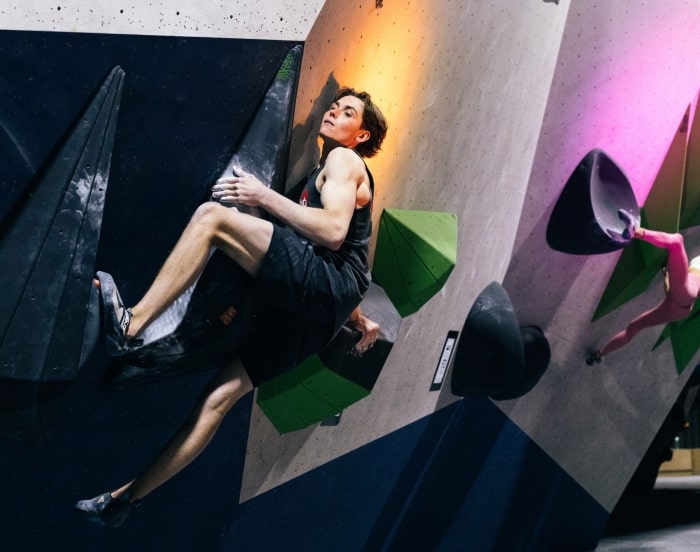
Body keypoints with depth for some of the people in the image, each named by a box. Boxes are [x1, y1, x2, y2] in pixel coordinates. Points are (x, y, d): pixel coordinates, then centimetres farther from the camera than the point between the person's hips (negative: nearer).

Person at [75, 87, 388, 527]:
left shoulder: (343, 160, 5)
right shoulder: (327, 174, 34)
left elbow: (333, 233, -15)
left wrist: (265, 196, -14)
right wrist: (356, 316, 33)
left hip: (328, 285, -9)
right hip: (312, 299, 9)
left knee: (213, 215, -18)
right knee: (221, 395, 5)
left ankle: (130, 324, -23)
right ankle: (127, 498, 11)